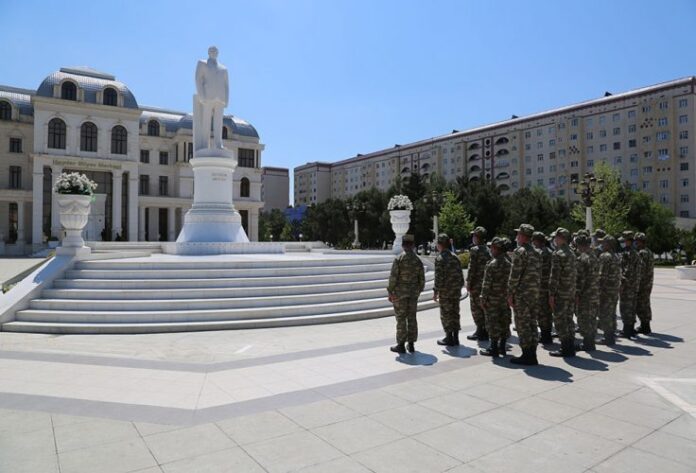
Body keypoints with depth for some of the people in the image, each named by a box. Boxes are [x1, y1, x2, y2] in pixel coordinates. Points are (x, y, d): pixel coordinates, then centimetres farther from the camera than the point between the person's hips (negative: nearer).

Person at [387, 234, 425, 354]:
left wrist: (390, 292, -6)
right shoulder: (418, 260, 2)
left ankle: (401, 345, 5)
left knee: (401, 319, 1)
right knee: (412, 318, 10)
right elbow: (422, 279, 4)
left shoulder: (398, 259, -11)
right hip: (413, 293, 4)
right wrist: (418, 292, 17)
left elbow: (393, 277, -14)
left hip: (400, 292, -4)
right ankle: (411, 345, 14)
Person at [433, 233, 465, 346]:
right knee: (455, 314, 13)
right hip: (456, 291, 7)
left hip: (445, 292, -7)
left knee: (446, 315, 3)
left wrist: (435, 291, -10)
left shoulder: (440, 258, -13)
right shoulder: (455, 256, 8)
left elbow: (439, 277, -17)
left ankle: (449, 338, 7)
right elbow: (460, 274, 11)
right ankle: (455, 338, 19)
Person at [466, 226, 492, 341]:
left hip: (476, 283, -8)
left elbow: (472, 268, -17)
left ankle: (480, 332, 3)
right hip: (486, 283, 8)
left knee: (476, 308, 0)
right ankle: (486, 330, 21)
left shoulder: (474, 250, -14)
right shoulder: (487, 249, 10)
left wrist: (468, 282, -11)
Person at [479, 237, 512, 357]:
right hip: (505, 297, 7)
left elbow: (487, 284, -16)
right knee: (504, 321, 12)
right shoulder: (509, 263, 7)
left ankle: (493, 349, 4)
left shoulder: (492, 264, -15)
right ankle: (502, 346, 21)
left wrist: (483, 298, -10)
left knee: (493, 322, -1)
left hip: (493, 298, -7)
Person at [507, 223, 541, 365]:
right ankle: (532, 354, 17)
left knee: (522, 324, -2)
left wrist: (510, 294, -12)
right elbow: (538, 275, 15)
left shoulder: (519, 251, -13)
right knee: (532, 323, 12)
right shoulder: (536, 253, 13)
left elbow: (515, 275, -17)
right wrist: (536, 292, 19)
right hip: (534, 294, 8)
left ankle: (526, 355, 1)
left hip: (522, 294, -8)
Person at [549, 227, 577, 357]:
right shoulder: (571, 253, 14)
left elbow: (554, 276, -18)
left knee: (560, 321, -2)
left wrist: (551, 294, -15)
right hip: (571, 293, 9)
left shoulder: (557, 254, -14)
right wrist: (573, 293, 20)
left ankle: (565, 349, 1)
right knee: (569, 320, 14)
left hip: (560, 293, -9)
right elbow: (572, 274, 17)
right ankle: (571, 347, 20)